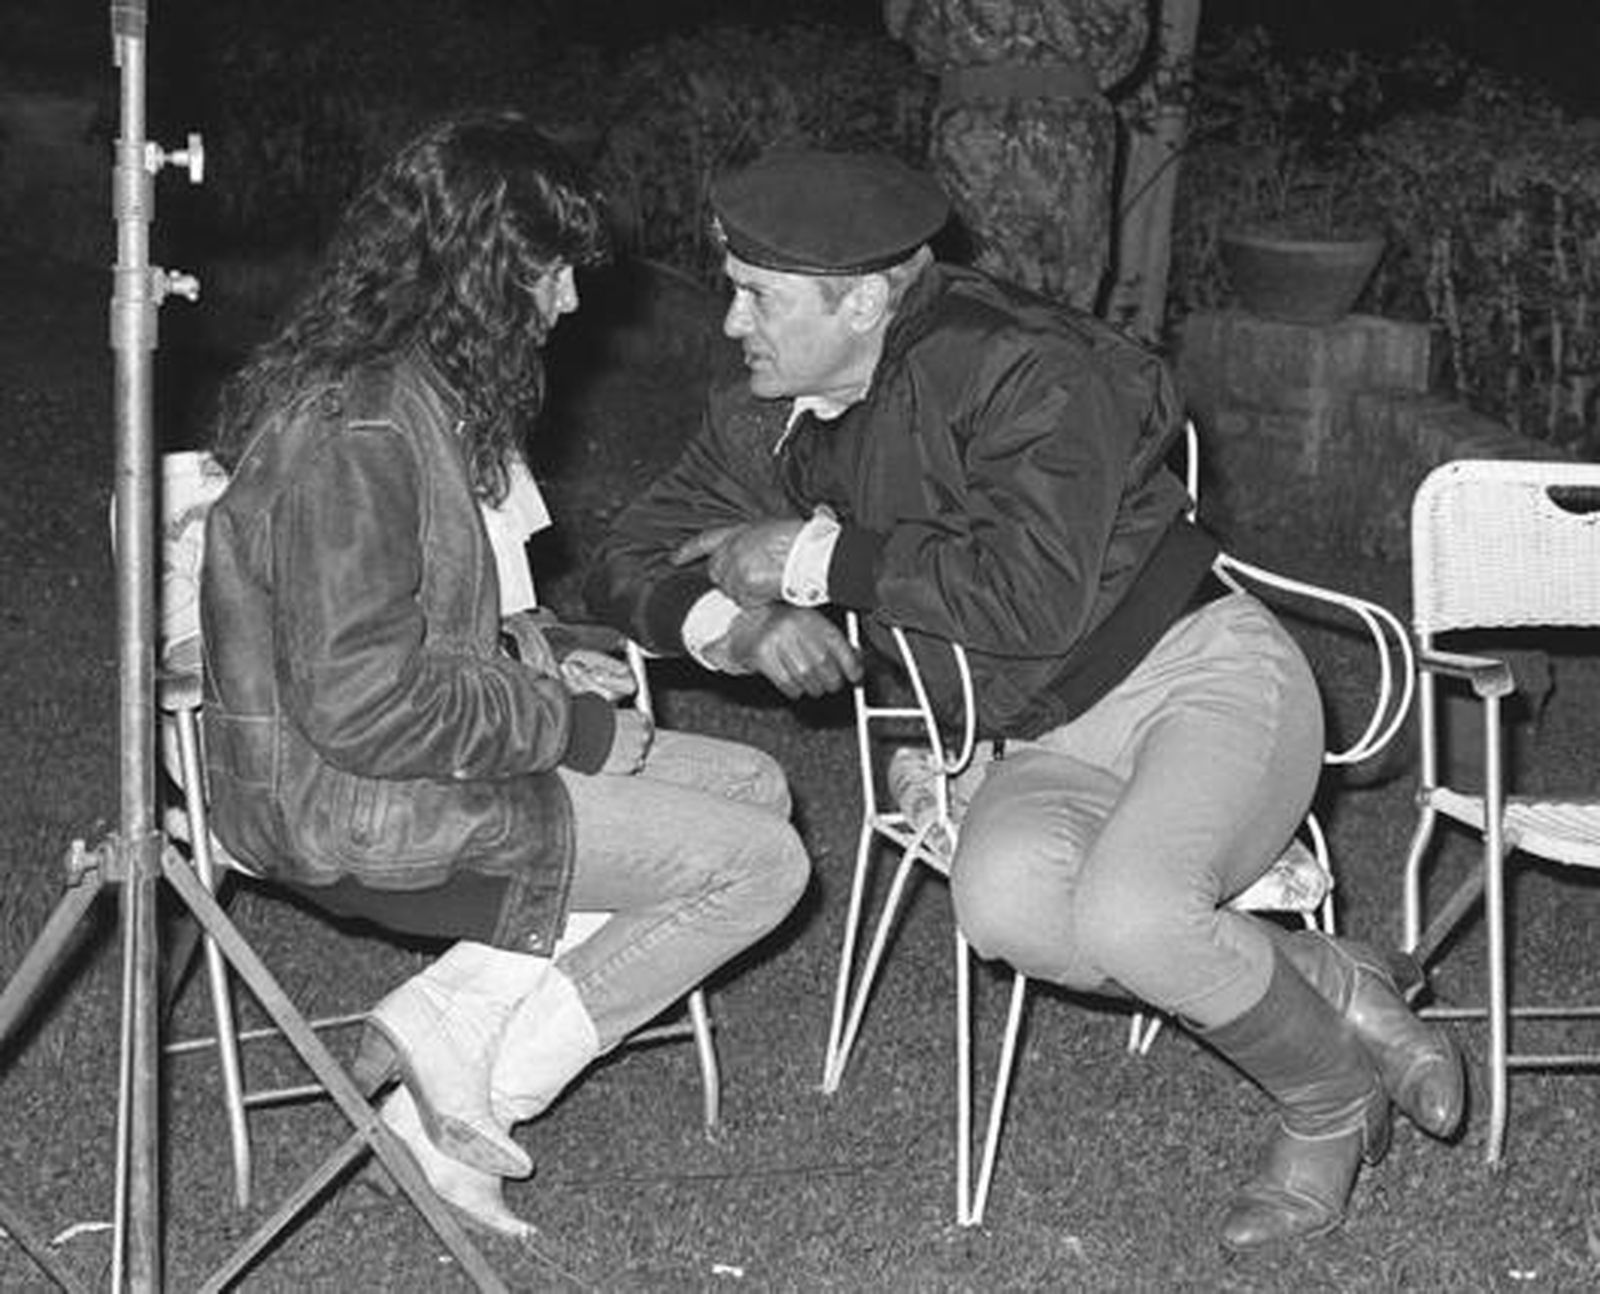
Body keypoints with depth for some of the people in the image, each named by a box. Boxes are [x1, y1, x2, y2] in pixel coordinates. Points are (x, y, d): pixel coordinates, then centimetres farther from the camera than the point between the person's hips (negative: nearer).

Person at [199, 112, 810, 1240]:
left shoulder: (405, 385, 9)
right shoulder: (356, 430, -24)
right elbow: (363, 703, -27)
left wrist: (531, 653, 5)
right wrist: (570, 726, -16)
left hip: (417, 758, 10)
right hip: (354, 808, -10)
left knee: (752, 786, 10)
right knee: (761, 865, -8)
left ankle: (449, 1016, 1)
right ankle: (485, 1092, -1)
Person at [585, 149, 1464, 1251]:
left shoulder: (1015, 367, -17)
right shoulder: (763, 420, 4)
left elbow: (1036, 595, -28)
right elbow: (628, 565, 9)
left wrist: (816, 559, -22)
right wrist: (740, 623, -14)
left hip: (1200, 674, -6)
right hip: (1042, 752, 6)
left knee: (1129, 913, -35)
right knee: (1004, 901, -31)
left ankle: (1333, 1106, -3)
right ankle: (1332, 988, -8)